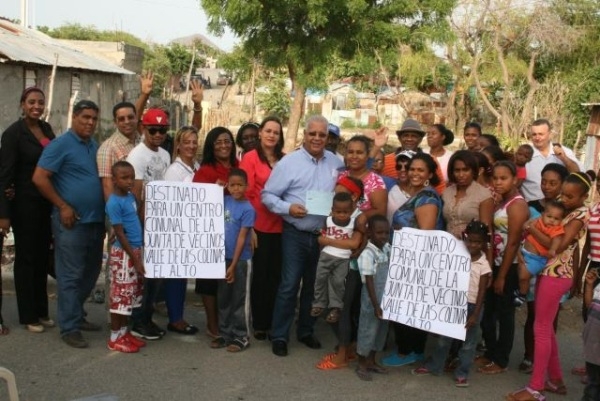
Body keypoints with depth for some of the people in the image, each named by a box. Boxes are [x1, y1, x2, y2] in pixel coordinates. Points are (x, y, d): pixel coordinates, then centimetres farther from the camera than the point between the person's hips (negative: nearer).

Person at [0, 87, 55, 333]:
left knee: (42, 256, 13)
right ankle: (28, 316, 14)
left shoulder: (47, 129, 7)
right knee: (26, 257, 4)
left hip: (46, 202, 6)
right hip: (25, 203, -6)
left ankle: (41, 311, 24)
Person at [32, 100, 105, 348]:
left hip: (95, 220, 8)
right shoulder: (61, 144, -8)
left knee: (90, 273, 15)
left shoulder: (95, 147, 14)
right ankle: (69, 328, 4)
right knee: (70, 276, -2)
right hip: (72, 222, -8)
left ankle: (76, 315, 30)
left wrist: (105, 211, 11)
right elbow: (39, 178, -13)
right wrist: (62, 206, -14)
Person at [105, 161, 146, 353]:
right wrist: (135, 259, -16)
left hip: (136, 250, 8)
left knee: (132, 294, 14)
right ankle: (115, 337, 9)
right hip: (123, 254, -8)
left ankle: (125, 332, 25)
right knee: (121, 295, -1)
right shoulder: (114, 203, -16)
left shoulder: (131, 196, 8)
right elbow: (120, 234, -17)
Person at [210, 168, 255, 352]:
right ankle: (225, 333, 25)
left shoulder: (247, 209, -13)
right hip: (223, 257, 6)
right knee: (223, 298, 13)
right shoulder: (224, 201, 3)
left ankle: (241, 336, 13)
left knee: (239, 299, 4)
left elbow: (242, 238, -15)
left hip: (240, 260, -6)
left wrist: (233, 265, -16)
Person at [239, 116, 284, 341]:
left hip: (279, 226, 4)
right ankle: (259, 324, 17)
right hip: (259, 225, -4)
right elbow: (246, 192, -9)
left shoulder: (284, 160, 10)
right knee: (260, 274, 7)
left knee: (275, 275, 11)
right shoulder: (250, 158, -5)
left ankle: (272, 322, 22)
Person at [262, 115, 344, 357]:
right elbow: (268, 195, -8)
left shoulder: (336, 162, 6)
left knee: (313, 286, 15)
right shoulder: (289, 162, -8)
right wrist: (288, 208, -21)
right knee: (289, 285, -3)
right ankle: (279, 336, 8)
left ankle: (306, 331, 29)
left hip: (323, 235, 4)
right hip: (295, 234, -4)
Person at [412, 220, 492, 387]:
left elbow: (481, 292, -10)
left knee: (468, 342, 8)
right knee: (444, 338, 14)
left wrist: (475, 315, -12)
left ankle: (462, 373, 20)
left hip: (472, 306, -3)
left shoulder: (484, 265, -10)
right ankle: (433, 366, 27)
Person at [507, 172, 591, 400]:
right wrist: (575, 278, 22)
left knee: (541, 329, -5)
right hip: (550, 272, 9)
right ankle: (556, 380, 26)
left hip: (556, 275, -9)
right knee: (546, 328, 15)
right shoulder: (569, 212, 14)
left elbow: (559, 246, -19)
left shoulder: (581, 214, -12)